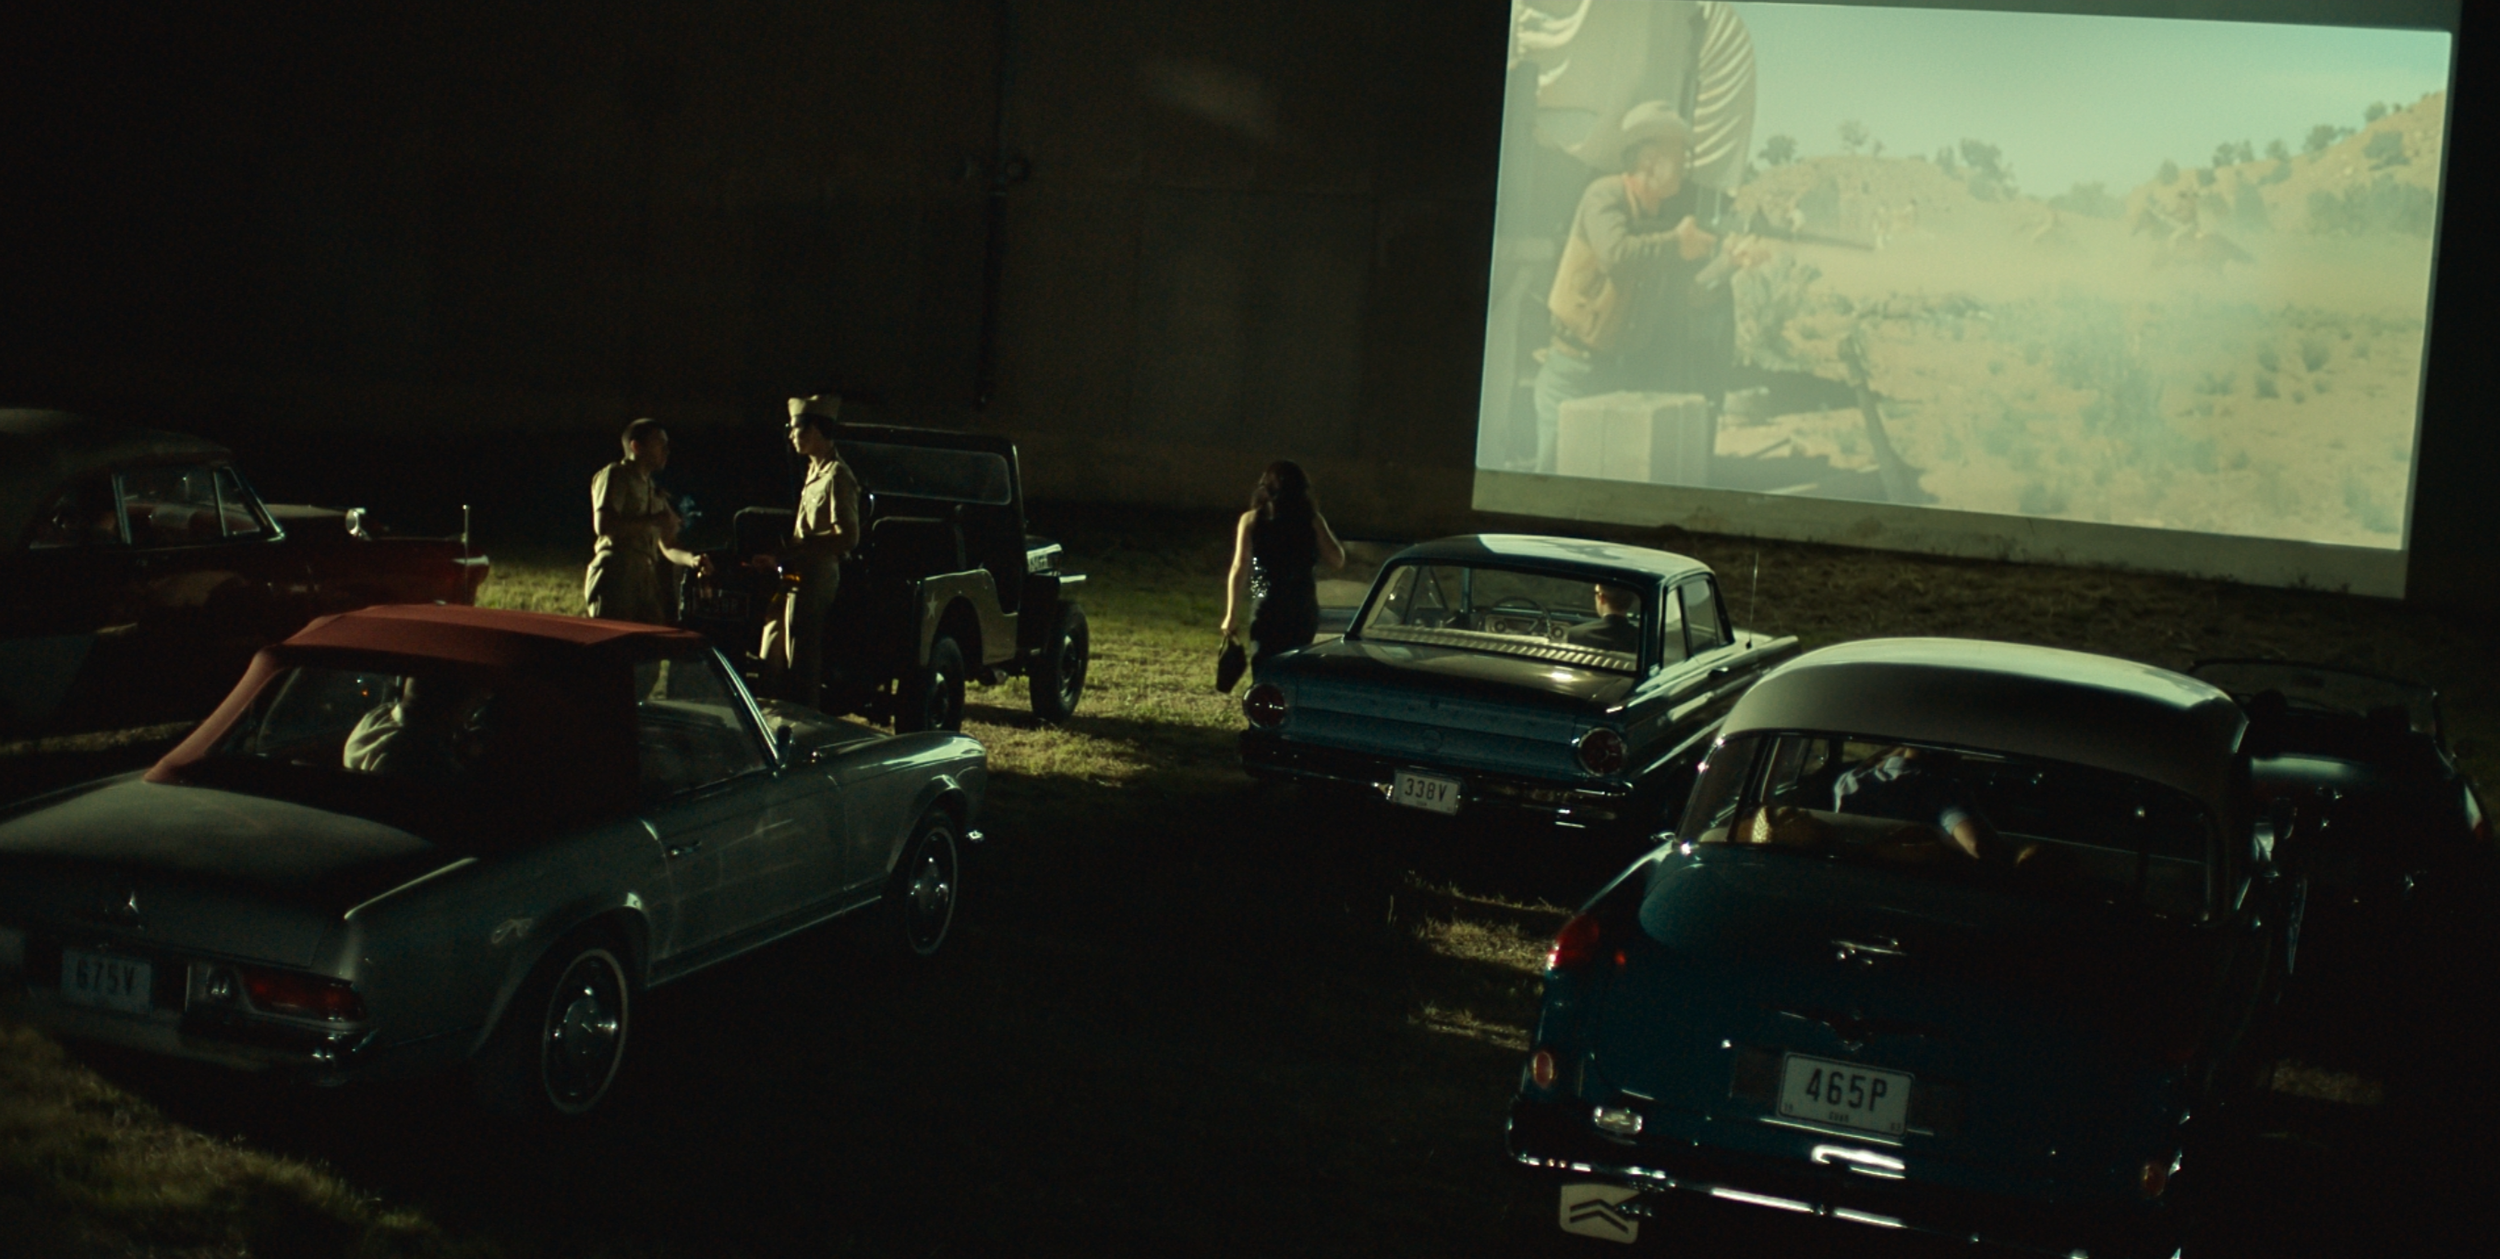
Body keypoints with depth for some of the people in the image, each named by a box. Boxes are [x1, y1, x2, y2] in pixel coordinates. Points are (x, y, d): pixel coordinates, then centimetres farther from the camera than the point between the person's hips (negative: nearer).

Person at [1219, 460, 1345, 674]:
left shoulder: (1251, 520, -2)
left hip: (1268, 611, -2)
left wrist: (1232, 615, -1)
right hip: (1304, 611, 3)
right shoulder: (1312, 520, 0)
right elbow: (1337, 560, 5)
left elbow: (1240, 570, -5)